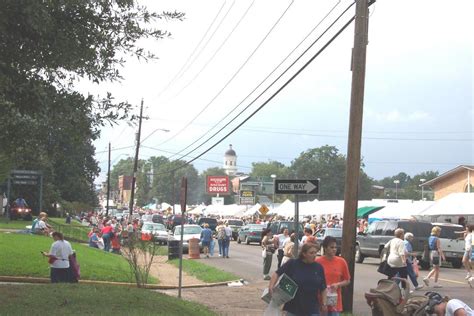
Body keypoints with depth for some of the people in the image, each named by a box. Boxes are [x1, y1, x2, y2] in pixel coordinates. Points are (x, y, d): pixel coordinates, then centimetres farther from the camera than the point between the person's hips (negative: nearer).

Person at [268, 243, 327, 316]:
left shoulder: (318, 267, 1)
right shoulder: (292, 264, -5)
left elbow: (323, 288, 9)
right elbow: (277, 273, -5)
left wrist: (324, 303, 5)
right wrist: (271, 286, -20)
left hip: (312, 310, 1)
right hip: (293, 309, -1)